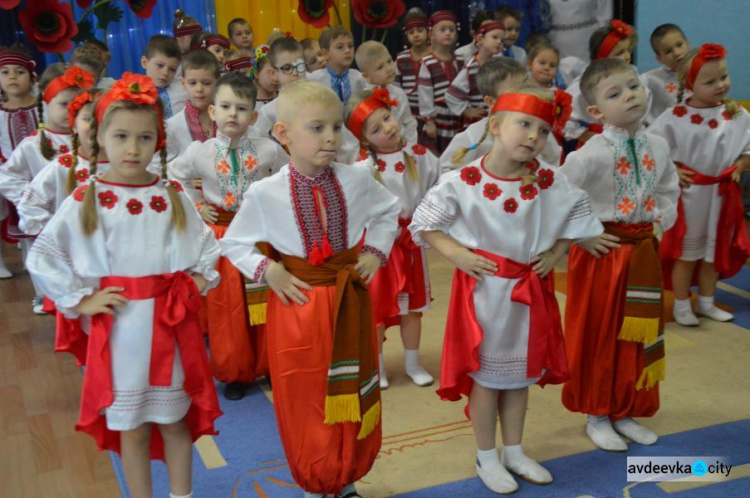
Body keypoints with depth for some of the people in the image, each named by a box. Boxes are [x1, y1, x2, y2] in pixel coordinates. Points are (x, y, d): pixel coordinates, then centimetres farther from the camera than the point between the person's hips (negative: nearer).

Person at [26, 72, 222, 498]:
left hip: (171, 324, 2)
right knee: (131, 427, 10)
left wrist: (197, 282, 1)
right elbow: (42, 258, -1)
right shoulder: (86, 201, -5)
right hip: (119, 327, -1)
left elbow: (208, 248, 13)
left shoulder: (173, 197, 1)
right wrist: (80, 301, -5)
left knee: (175, 422, 13)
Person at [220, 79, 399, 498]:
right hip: (297, 302, -2)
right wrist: (266, 270, -12)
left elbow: (388, 212, 14)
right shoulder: (264, 193, -13)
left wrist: (376, 252, 2)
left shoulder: (357, 180, -6)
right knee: (304, 402, 10)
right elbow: (234, 243, 1)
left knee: (354, 399, 15)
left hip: (350, 300, 3)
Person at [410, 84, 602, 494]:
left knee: (521, 374, 17)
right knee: (485, 376, 8)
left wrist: (555, 253, -3)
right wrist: (456, 255, -18)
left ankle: (514, 452, 36)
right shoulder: (462, 182, -16)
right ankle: (486, 457, 27)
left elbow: (576, 214, 10)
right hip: (483, 288, -4)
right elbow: (424, 223, -7)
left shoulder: (549, 183, -6)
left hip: (530, 290, 4)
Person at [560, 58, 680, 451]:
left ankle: (624, 412, 32)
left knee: (639, 334, 14)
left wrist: (660, 224, 6)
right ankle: (597, 416, 25)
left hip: (643, 251, 6)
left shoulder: (658, 147, 1)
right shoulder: (590, 155, -18)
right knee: (598, 335, 7)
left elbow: (668, 191, 18)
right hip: (601, 253, -6)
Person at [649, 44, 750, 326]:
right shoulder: (675, 118, -14)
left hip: (723, 195, 4)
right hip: (688, 195, -4)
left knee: (715, 251, 17)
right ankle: (681, 306, 23)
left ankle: (706, 303, 34)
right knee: (687, 253, 8)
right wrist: (671, 172, -17)